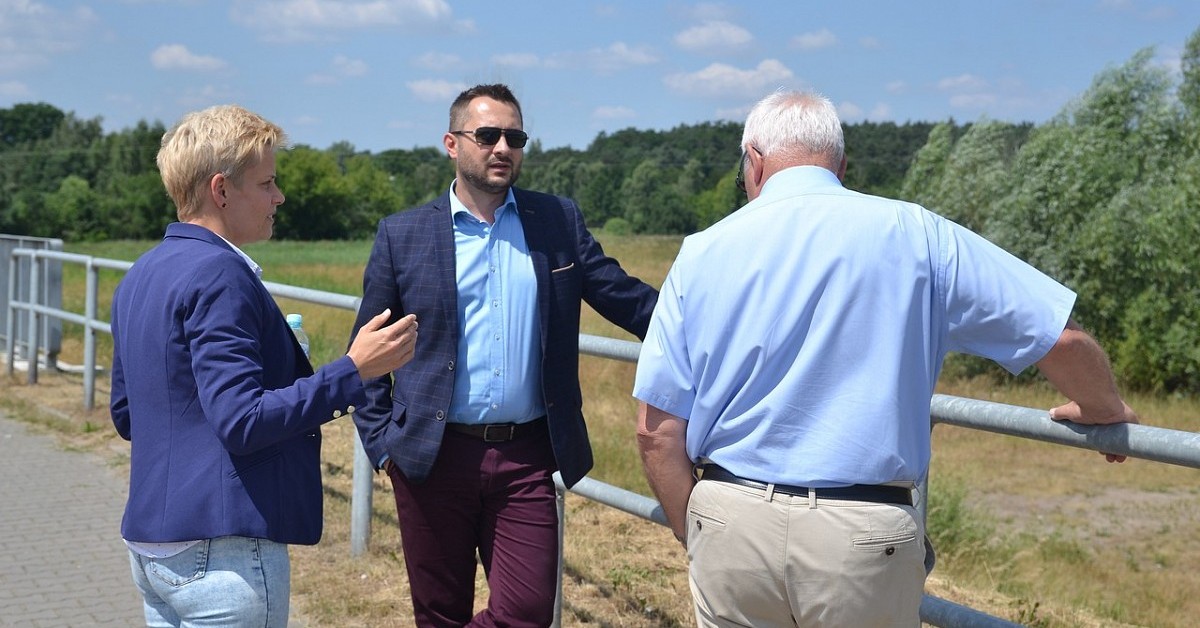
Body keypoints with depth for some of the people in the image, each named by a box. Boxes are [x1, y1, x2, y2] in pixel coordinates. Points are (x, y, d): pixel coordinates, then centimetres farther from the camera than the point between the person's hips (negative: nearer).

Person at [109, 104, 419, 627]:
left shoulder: (140, 276, 12)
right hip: (219, 545, -9)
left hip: (151, 542, 9)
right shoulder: (218, 275, -17)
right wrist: (352, 372, -21)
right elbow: (242, 423, -23)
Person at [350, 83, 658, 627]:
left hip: (526, 459, 1)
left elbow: (629, 299, 6)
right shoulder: (402, 235, 3)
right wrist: (381, 443, -1)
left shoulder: (559, 222, 7)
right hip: (433, 457, -1)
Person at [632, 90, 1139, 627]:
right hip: (864, 540, -1)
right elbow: (1062, 337, 3)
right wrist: (1104, 412, 23)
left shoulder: (702, 251, 2)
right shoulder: (913, 233, 0)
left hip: (731, 523, 1)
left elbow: (658, 431, 0)